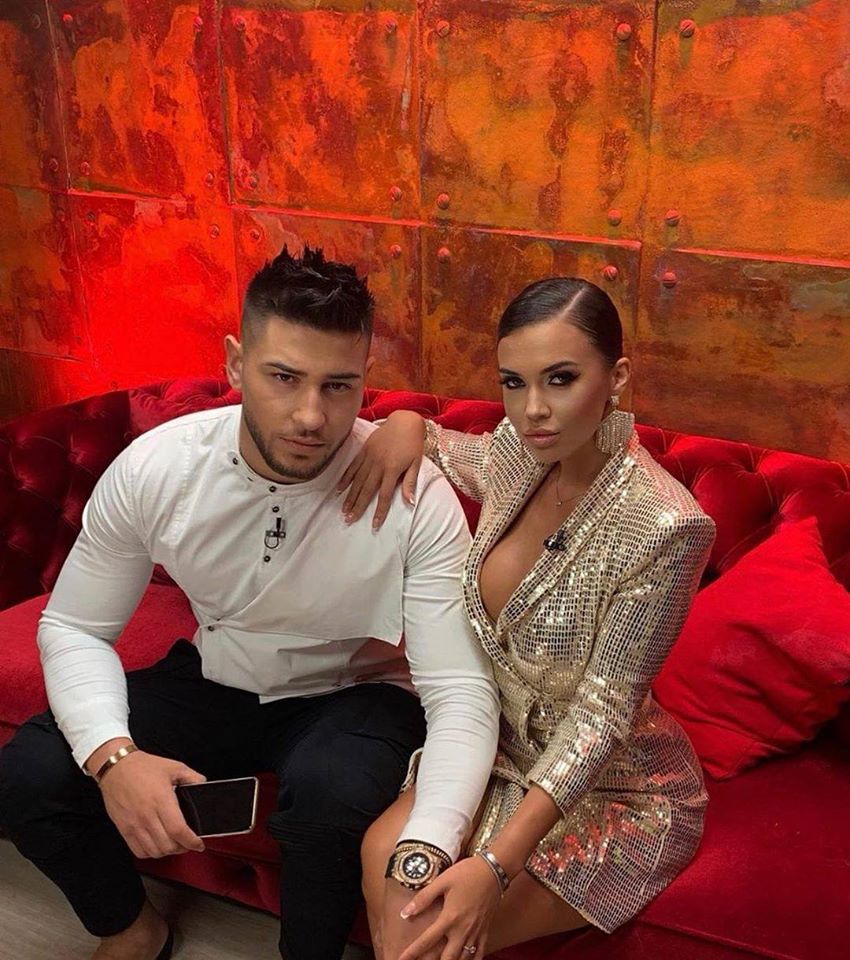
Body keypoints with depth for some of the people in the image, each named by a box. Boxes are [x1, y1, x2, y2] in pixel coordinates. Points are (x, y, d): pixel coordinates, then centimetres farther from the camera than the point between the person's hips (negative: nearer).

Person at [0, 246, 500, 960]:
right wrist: (113, 756, -27)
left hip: (353, 695, -2)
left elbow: (462, 693, -29)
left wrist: (425, 853, -47)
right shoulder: (153, 469, -18)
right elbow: (73, 628, -7)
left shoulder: (416, 497, -27)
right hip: (212, 682, 3)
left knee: (332, 793, -36)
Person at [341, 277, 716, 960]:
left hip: (618, 793, -5)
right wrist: (405, 426, -10)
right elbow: (438, 447, 15)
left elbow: (601, 715, -26)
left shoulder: (666, 527, -28)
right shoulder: (520, 452, -8)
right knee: (386, 856, -17)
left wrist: (496, 865, -31)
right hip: (511, 750, 6)